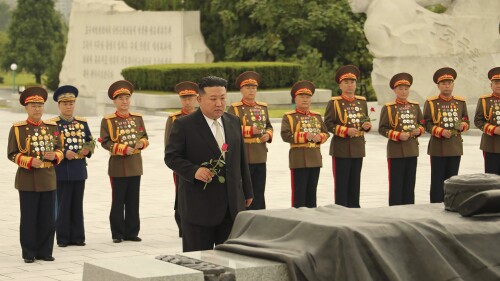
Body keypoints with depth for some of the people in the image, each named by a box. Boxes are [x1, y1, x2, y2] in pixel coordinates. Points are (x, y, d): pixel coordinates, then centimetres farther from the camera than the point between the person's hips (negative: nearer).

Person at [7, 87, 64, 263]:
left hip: (48, 179, 3)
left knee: (48, 219, 5)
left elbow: (59, 149, 13)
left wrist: (55, 156, -10)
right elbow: (12, 154, -3)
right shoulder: (17, 129, -2)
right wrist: (29, 161, -18)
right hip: (28, 180, -3)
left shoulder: (52, 127, 8)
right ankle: (29, 253, 10)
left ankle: (44, 251, 15)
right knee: (29, 219, 2)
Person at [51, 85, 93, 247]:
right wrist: (64, 153, -20)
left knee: (77, 204, 9)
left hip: (79, 170, 4)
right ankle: (63, 238, 7)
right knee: (63, 205, 0)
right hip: (62, 170, -4)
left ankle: (77, 237, 15)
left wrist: (87, 151, -6)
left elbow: (89, 142, 16)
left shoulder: (82, 123, 11)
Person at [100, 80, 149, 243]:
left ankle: (132, 232, 15)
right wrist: (124, 148, -19)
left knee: (133, 202, 8)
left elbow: (145, 137, 14)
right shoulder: (108, 121, -4)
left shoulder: (137, 118, 9)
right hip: (118, 166, -4)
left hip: (135, 166, 4)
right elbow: (105, 142, -9)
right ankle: (118, 234, 9)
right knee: (118, 202, 2)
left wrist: (141, 143, -9)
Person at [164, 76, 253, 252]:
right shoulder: (184, 125, -6)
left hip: (232, 205, 5)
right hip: (198, 206, -5)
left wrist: (247, 191, 18)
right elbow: (171, 157, -8)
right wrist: (194, 171, -25)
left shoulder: (233, 122, 10)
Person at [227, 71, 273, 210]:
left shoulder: (263, 107, 14)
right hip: (243, 157, -5)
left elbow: (269, 126, 22)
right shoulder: (235, 108, -4)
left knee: (259, 193, 9)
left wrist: (268, 135, 0)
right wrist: (250, 130, -23)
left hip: (260, 157, 5)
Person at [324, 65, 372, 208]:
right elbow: (328, 124, -9)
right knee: (341, 183, -2)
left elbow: (366, 120, 21)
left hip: (358, 148, 5)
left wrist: (366, 125, -3)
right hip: (341, 149, -5)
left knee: (355, 183, 10)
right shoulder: (334, 103, -4)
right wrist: (346, 131, -19)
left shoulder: (362, 101, 12)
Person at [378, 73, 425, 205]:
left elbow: (422, 124, 19)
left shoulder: (415, 106, 10)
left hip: (412, 149, 4)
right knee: (396, 184, -2)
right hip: (396, 151, -4)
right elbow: (382, 129, -6)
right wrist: (398, 135, -18)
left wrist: (419, 130, -4)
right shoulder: (388, 108, -3)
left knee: (410, 184, 8)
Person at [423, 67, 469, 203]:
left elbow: (466, 121, 14)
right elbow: (427, 124, -5)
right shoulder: (431, 103, -3)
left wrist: (462, 125, -9)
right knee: (438, 180, 0)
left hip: (456, 147, 4)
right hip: (438, 147, -3)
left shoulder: (460, 102, 9)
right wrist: (441, 132, -19)